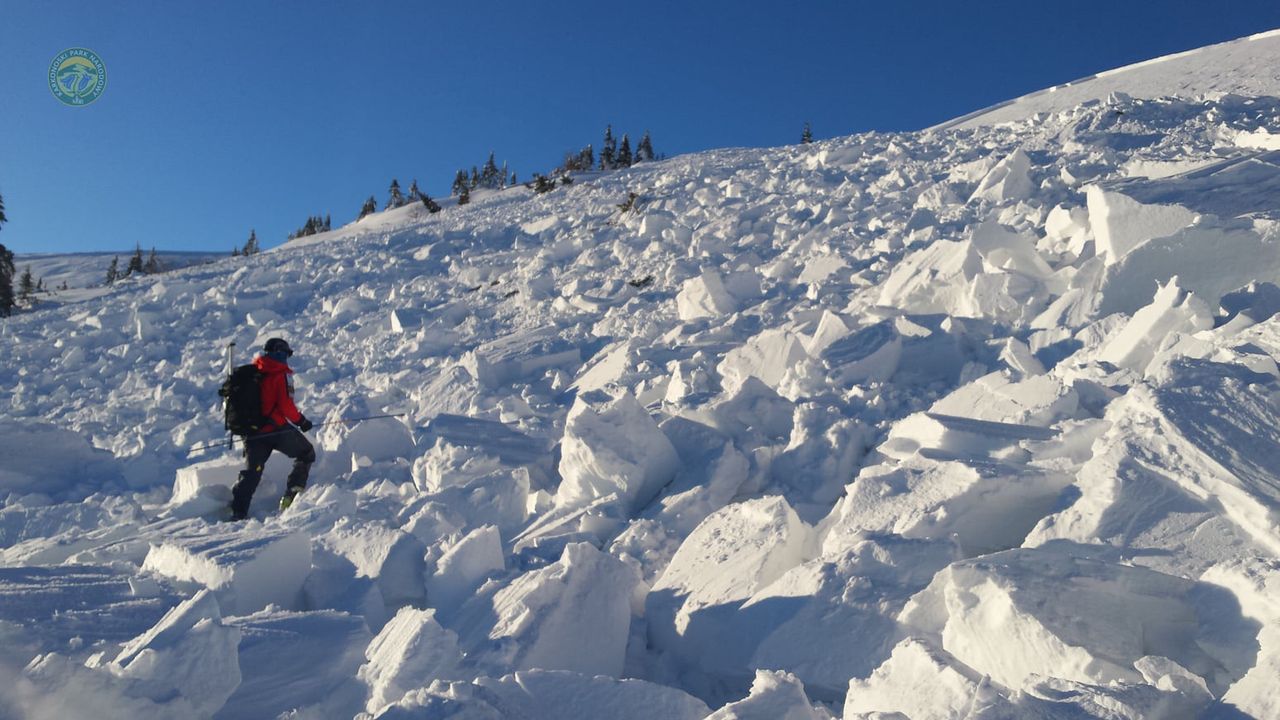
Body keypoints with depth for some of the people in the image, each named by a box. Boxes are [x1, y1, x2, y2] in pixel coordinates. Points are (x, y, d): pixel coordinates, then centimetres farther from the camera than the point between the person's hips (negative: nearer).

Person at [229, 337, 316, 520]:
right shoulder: (282, 375, -10)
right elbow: (286, 406, -17)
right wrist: (301, 421, -3)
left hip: (254, 432, 5)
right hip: (278, 429, -5)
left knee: (251, 472, 11)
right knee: (306, 454, 15)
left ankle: (238, 511, 3)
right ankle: (293, 493, 3)